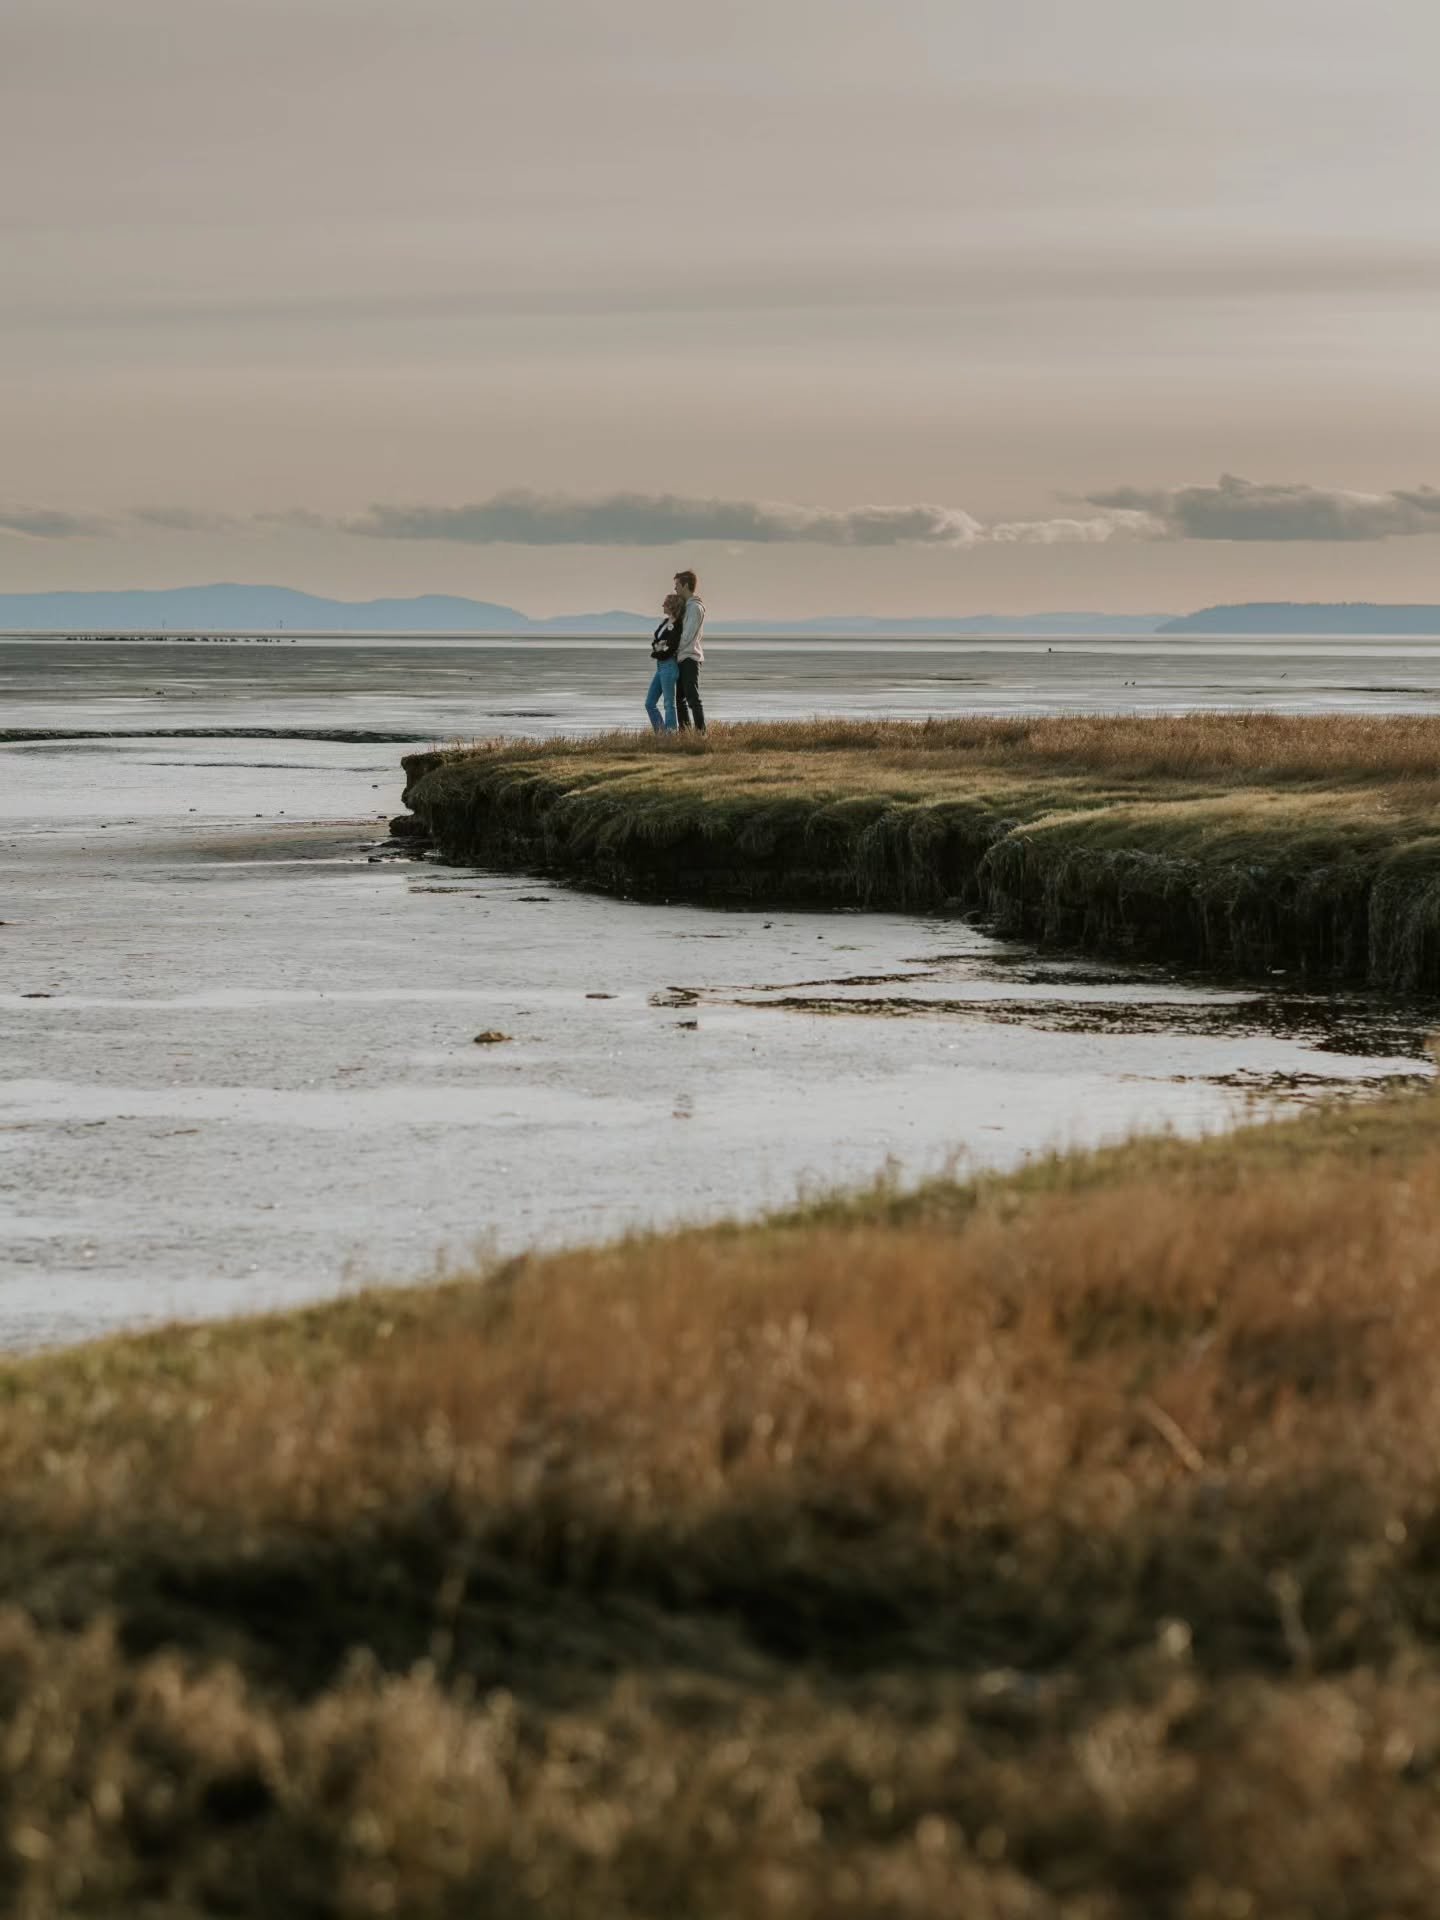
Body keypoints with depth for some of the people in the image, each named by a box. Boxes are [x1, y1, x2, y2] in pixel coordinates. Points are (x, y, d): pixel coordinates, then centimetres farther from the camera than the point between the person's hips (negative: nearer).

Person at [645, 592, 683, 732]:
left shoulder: (677, 625, -14)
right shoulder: (665, 622, 13)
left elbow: (671, 649, -18)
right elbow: (655, 642, 14)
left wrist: (655, 654, -4)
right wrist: (655, 647, -8)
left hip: (669, 665, -9)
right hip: (660, 666, 9)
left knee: (669, 704, -4)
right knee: (649, 703, 10)